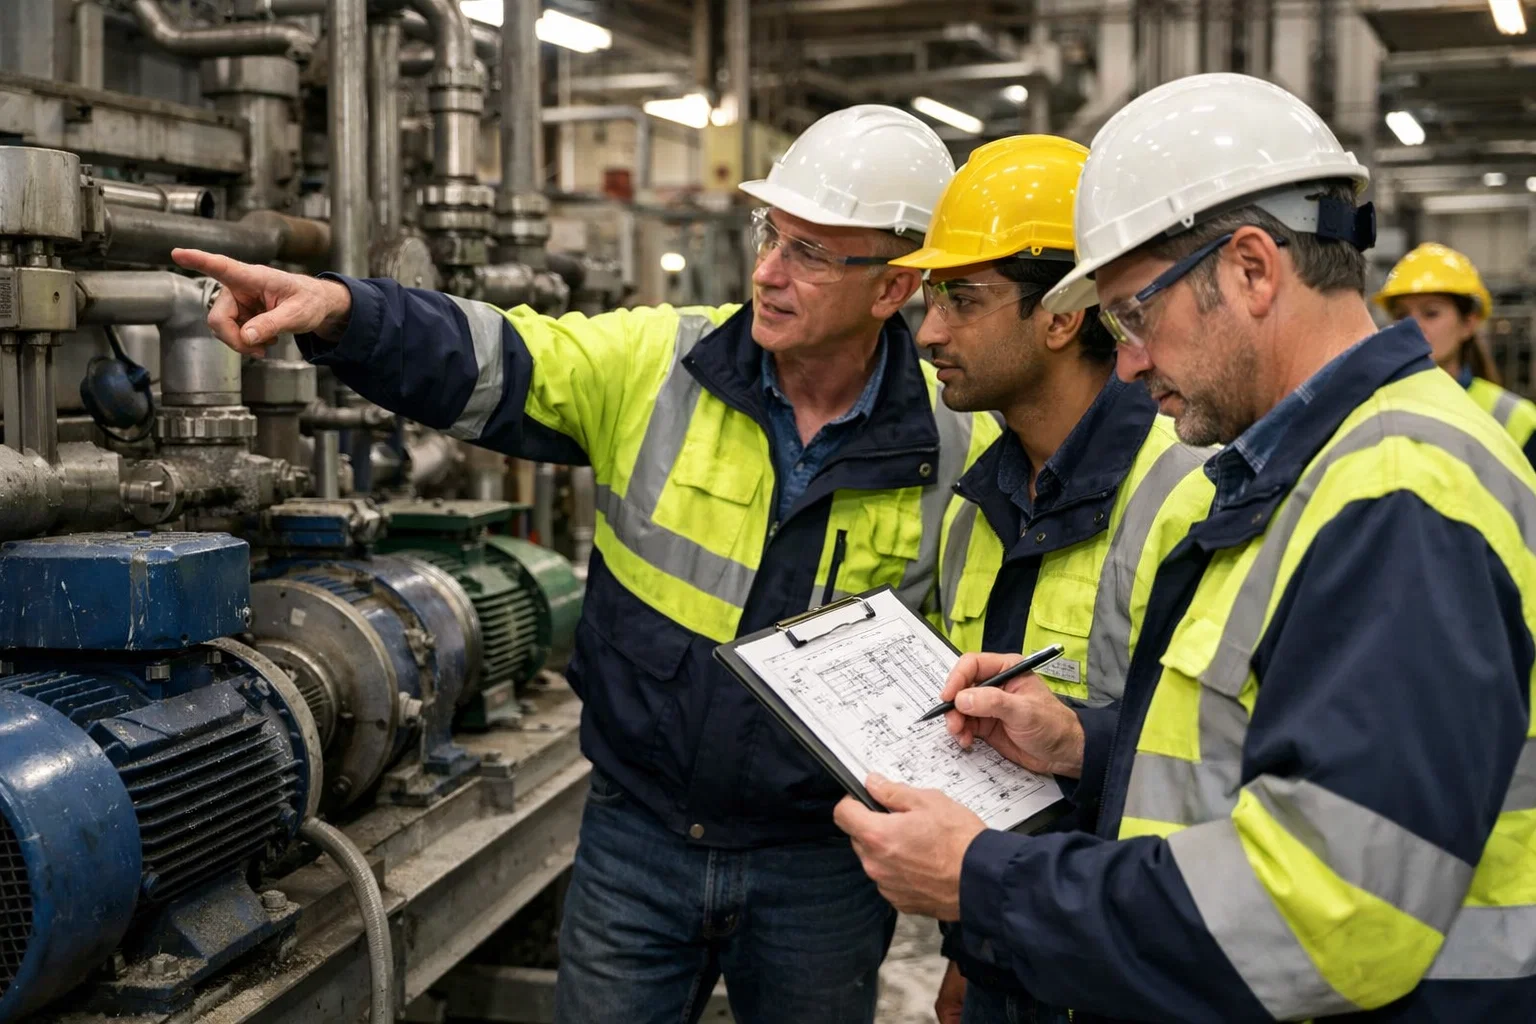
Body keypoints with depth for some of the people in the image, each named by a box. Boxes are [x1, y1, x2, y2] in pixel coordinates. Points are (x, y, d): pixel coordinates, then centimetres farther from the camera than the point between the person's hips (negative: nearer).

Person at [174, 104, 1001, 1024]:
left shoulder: (958, 454, -9)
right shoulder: (657, 364, -6)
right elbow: (477, 365, -13)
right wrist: (335, 311, -33)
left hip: (819, 868, -1)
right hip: (636, 839, 1)